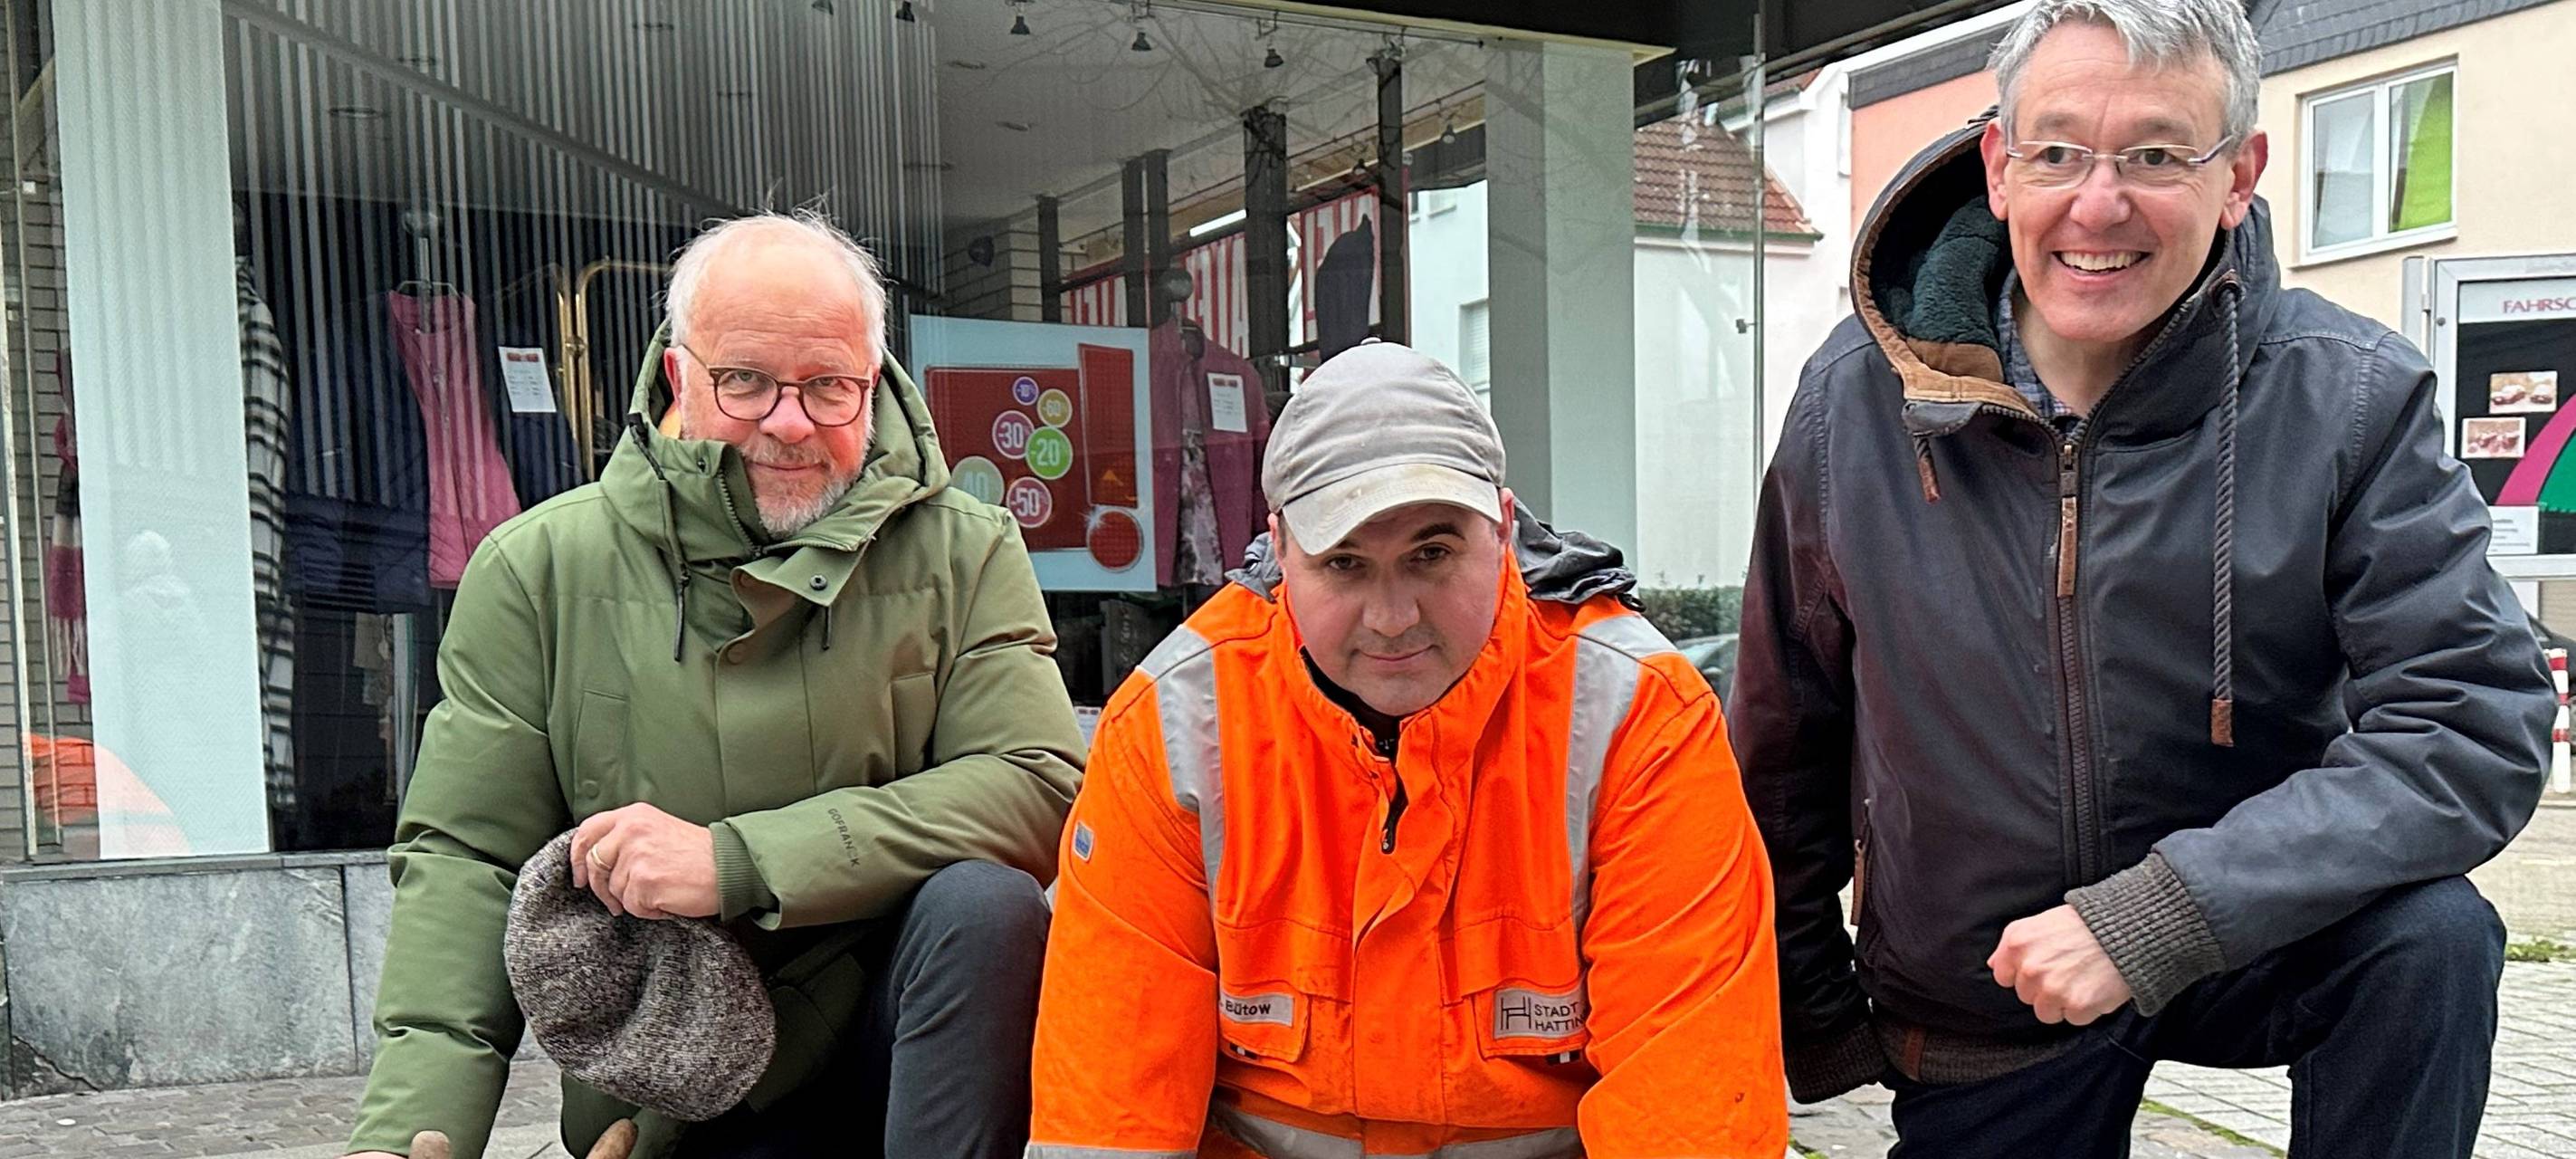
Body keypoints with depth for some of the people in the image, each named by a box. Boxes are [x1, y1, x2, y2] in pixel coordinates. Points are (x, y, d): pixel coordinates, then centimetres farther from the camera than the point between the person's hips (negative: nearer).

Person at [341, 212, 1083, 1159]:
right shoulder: (540, 570, 1)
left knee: (987, 901, -28)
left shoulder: (963, 552, -1)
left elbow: (1042, 784, -14)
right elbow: (464, 862, 0)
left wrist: (736, 862, -20)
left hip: (906, 1036, 1)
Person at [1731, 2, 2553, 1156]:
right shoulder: (1856, 399, -11)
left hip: (2246, 951, -1)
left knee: (2429, 938, -27)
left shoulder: (2351, 401, -15)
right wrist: (1811, 1014, 8)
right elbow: (1784, 730, 1)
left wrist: (2159, 914, -32)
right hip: (1975, 1014, 2)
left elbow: (2473, 725, -22)